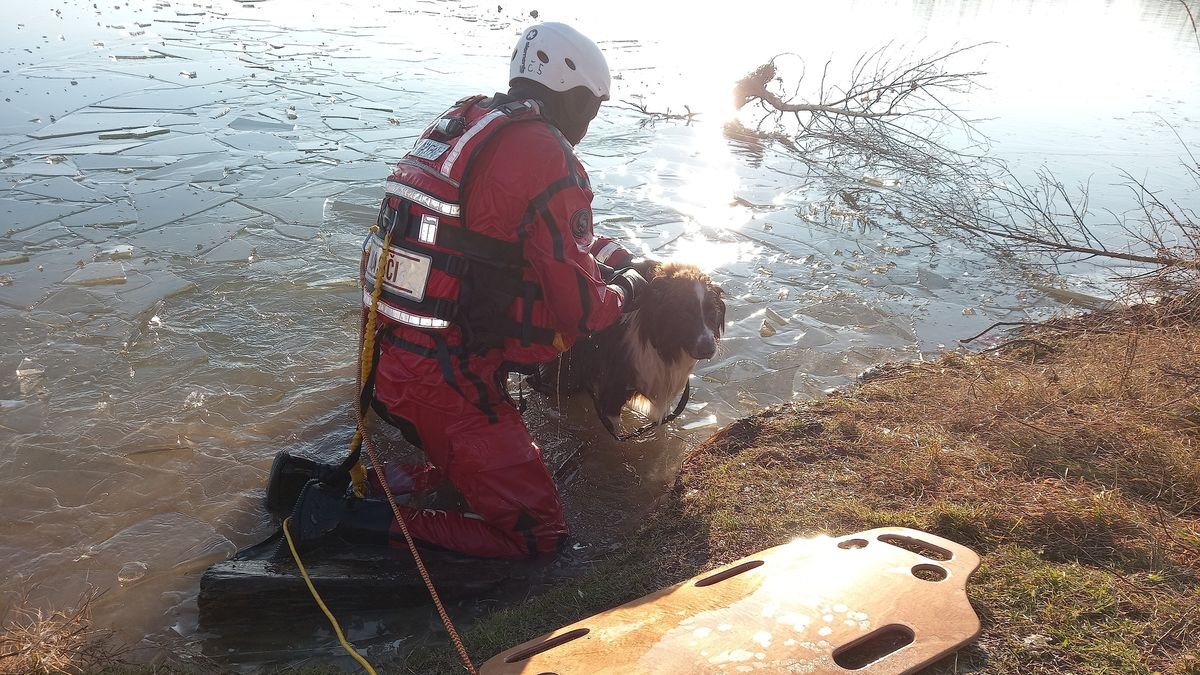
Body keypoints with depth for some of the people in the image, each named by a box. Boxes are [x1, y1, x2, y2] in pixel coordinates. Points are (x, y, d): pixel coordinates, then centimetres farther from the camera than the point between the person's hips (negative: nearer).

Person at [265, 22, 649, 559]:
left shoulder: (462, 124, 10)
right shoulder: (546, 157, -15)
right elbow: (579, 311, -11)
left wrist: (603, 252, 21)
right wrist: (625, 291, 9)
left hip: (387, 360, 9)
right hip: (450, 383, -9)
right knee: (539, 536, 1)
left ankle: (323, 480, 13)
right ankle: (355, 519, -7)